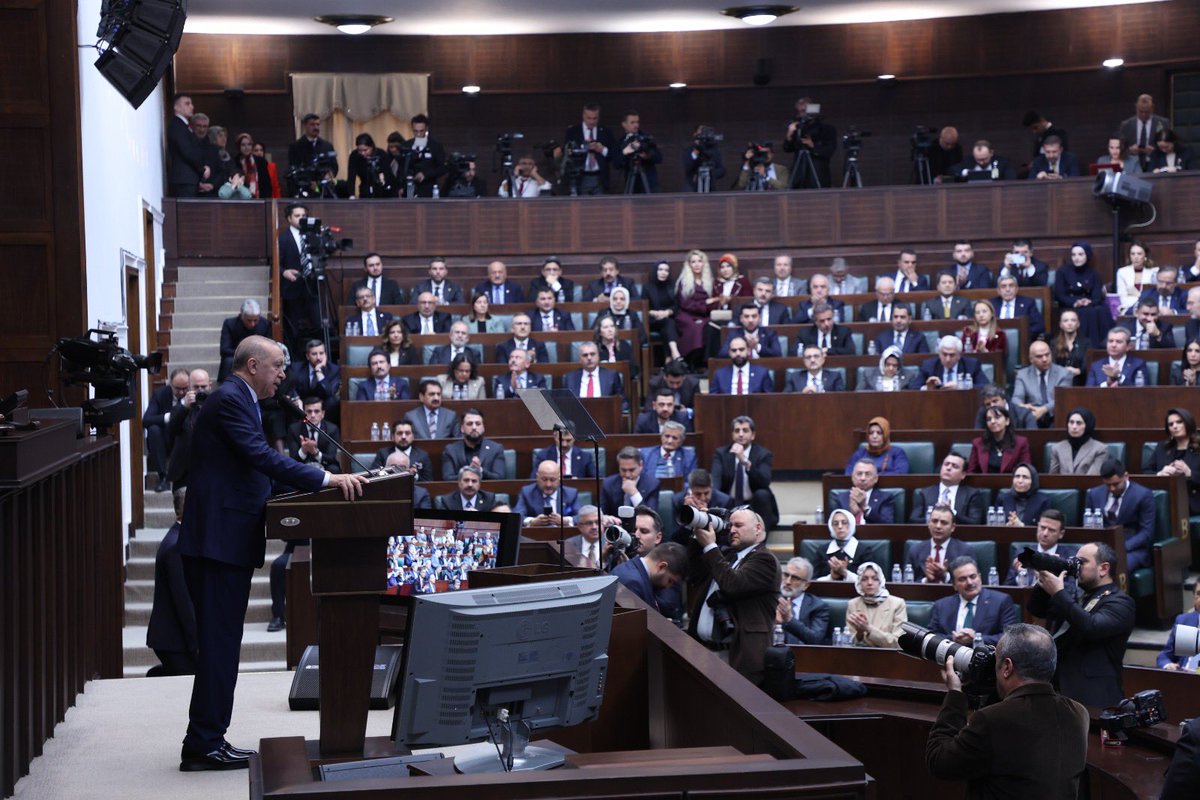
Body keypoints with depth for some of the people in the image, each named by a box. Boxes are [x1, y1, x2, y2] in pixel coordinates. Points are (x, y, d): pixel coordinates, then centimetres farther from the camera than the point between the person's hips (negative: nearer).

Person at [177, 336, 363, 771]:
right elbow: (262, 457, -24)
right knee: (218, 644, -7)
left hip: (225, 542, 11)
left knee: (221, 645, 13)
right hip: (219, 540, -11)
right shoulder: (229, 401, -13)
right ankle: (203, 746, -3)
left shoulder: (237, 400, 19)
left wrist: (320, 482, 11)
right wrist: (325, 479, -25)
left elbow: (256, 466, 19)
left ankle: (207, 742, 18)